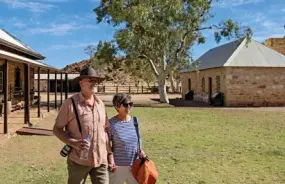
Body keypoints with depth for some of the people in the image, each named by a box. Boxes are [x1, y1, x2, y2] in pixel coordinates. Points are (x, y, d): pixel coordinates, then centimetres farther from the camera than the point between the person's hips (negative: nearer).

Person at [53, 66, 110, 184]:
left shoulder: (100, 104, 6)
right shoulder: (70, 103, -9)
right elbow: (57, 129, -5)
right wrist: (73, 143, -20)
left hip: (100, 161, 4)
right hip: (79, 161, -4)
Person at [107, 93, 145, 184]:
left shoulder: (135, 121, 1)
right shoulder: (111, 123, -13)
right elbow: (107, 145, -8)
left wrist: (140, 151, -4)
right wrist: (110, 162, -16)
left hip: (134, 165, 5)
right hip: (118, 166, -5)